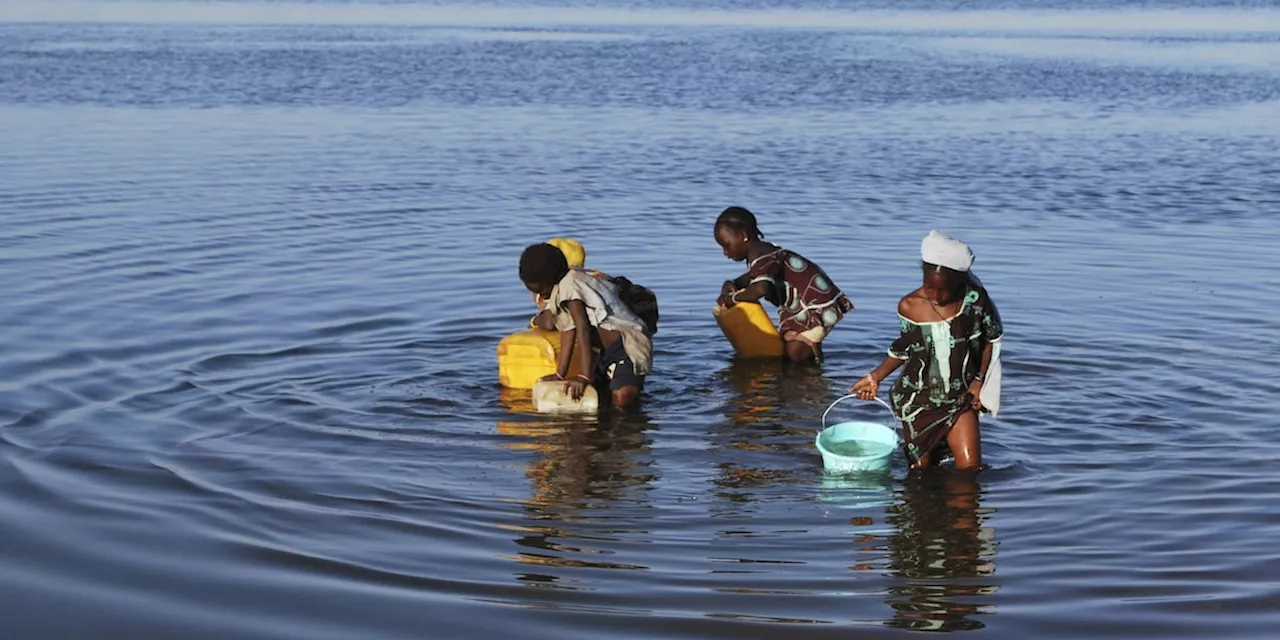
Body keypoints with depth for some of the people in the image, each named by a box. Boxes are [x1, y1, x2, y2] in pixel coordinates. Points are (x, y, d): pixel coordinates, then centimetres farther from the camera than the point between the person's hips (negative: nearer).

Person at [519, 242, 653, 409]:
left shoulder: (569, 286, -15)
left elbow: (583, 330, -22)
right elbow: (568, 330, 13)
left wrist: (585, 377, -26)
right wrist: (560, 374, 10)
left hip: (627, 346, -11)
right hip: (609, 352, 11)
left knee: (622, 398, -31)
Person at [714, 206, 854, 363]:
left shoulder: (762, 258, -23)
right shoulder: (763, 251, 10)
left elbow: (760, 289, -41)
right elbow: (754, 277, 27)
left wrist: (733, 298, -23)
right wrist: (731, 284, 7)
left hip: (818, 305, -11)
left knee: (796, 353, -20)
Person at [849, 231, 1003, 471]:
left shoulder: (974, 299, -13)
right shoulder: (909, 307, -11)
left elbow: (992, 338, 3)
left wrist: (979, 380, -2)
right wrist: (876, 376, -2)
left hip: (960, 397, 0)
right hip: (918, 400, 0)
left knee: (970, 467, -8)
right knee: (922, 468, 7)